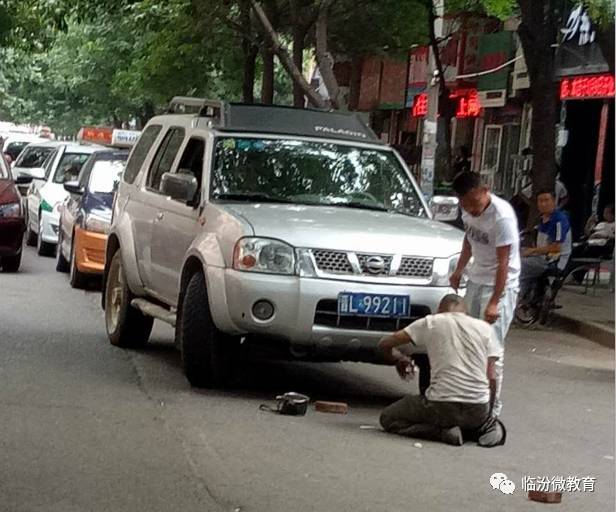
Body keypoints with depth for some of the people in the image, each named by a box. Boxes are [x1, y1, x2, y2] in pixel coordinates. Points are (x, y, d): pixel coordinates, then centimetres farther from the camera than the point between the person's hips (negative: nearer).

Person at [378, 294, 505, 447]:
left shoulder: (430, 323, 5)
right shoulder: (485, 328, 10)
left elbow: (384, 344, 9)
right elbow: (491, 378, 7)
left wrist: (398, 359, 31)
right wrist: (487, 414, 19)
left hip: (442, 406, -4)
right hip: (478, 411, 4)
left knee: (387, 418, 15)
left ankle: (443, 432, -5)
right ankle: (486, 426, 4)